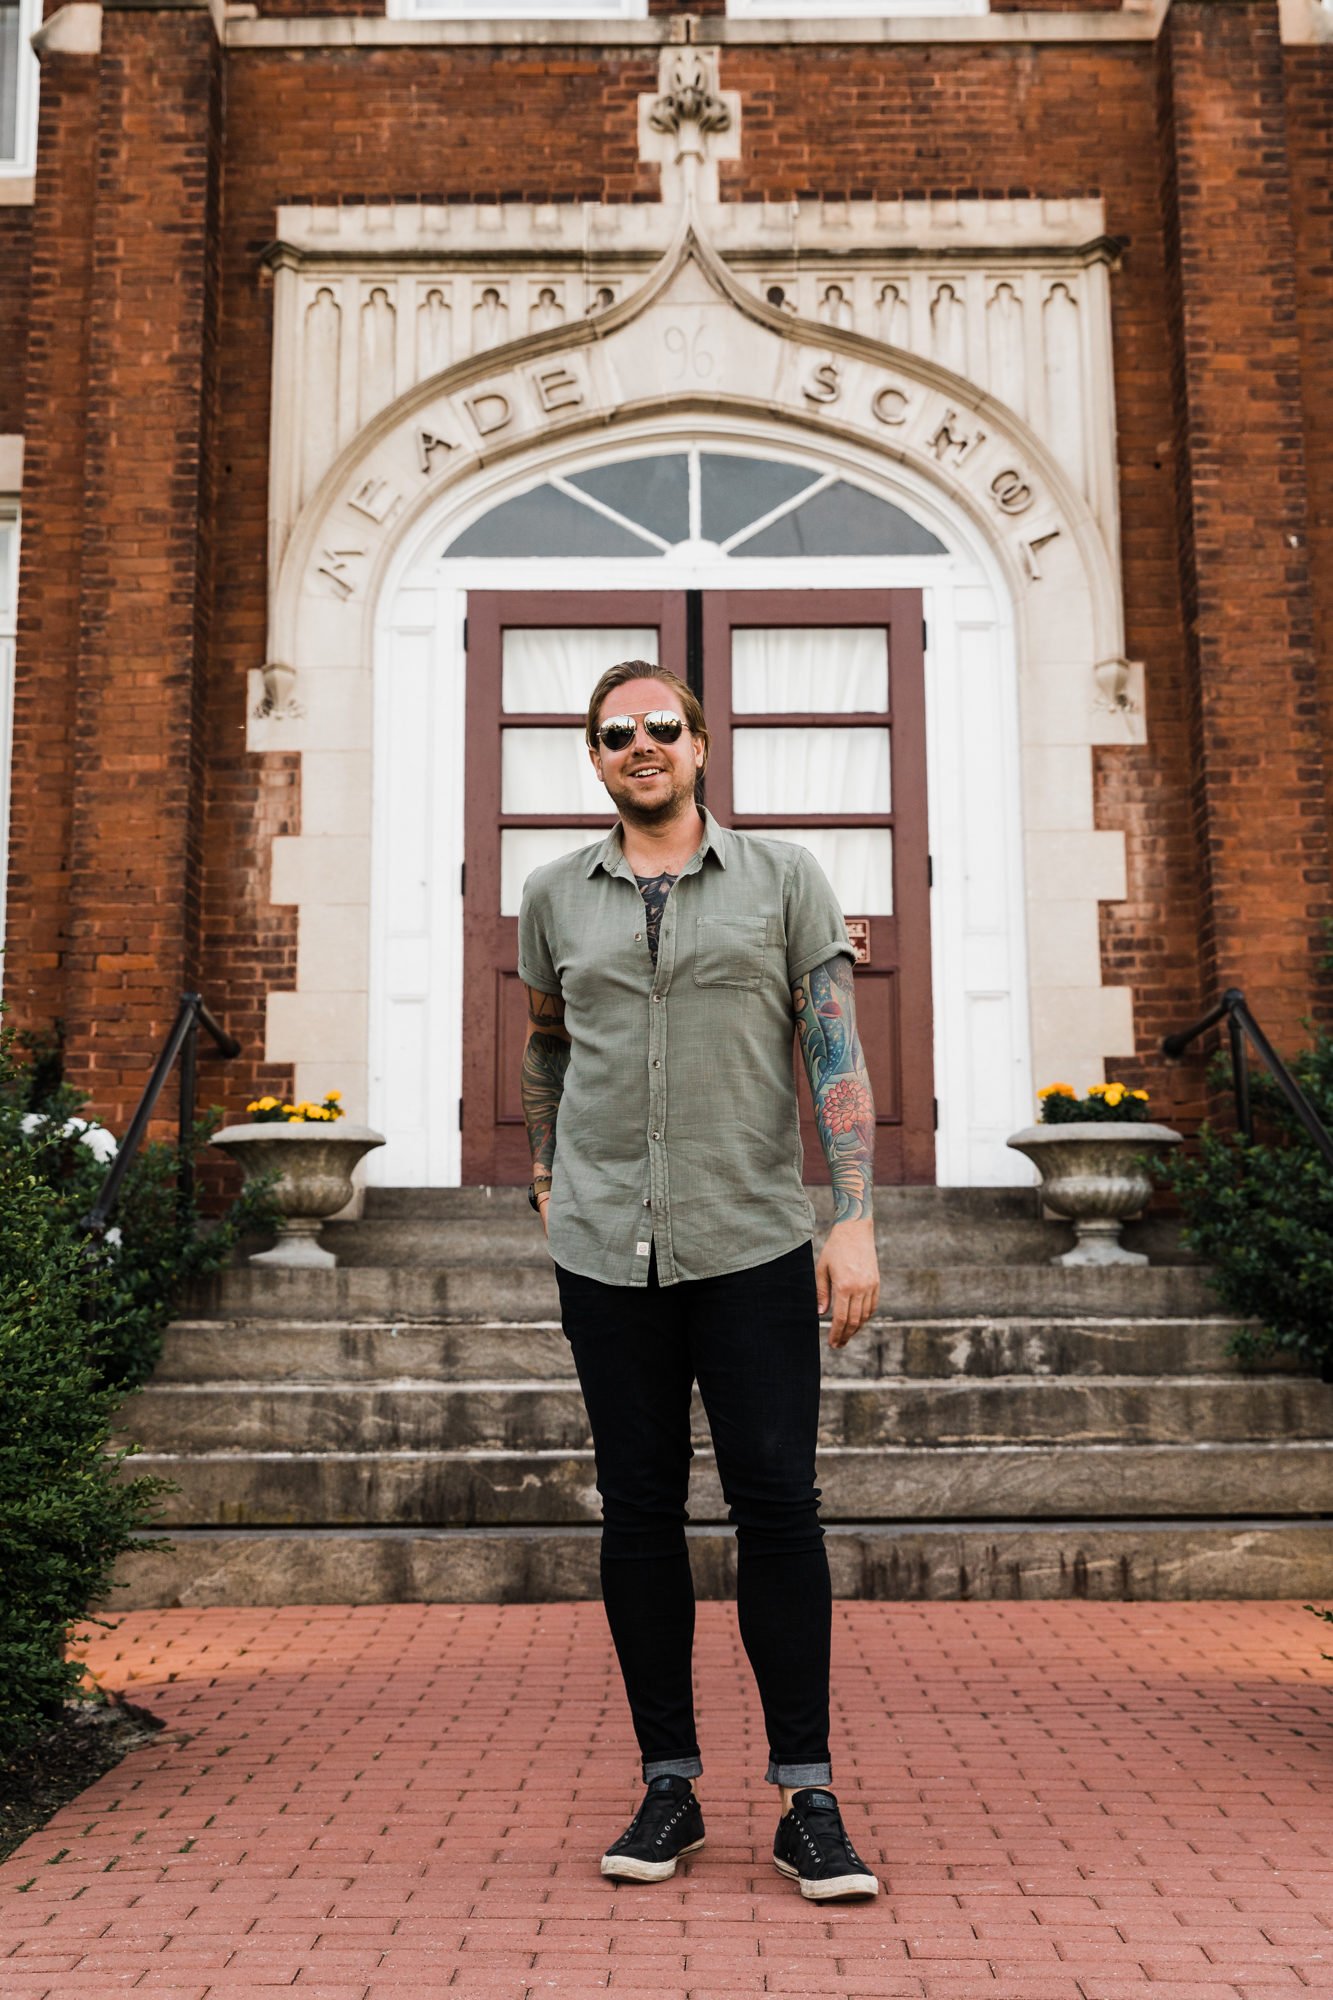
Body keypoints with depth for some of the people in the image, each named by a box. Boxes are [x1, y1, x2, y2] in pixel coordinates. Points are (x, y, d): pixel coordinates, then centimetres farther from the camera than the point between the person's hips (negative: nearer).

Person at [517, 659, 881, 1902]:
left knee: (777, 1504, -3)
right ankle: (668, 1787, 18)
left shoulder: (783, 879, 3)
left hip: (754, 1244, -2)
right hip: (606, 1250, 2)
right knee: (638, 1509, 6)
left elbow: (837, 1054, -1)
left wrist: (855, 1222, -8)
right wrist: (544, 1171, 26)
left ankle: (806, 1798, 7)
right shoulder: (556, 897, 9)